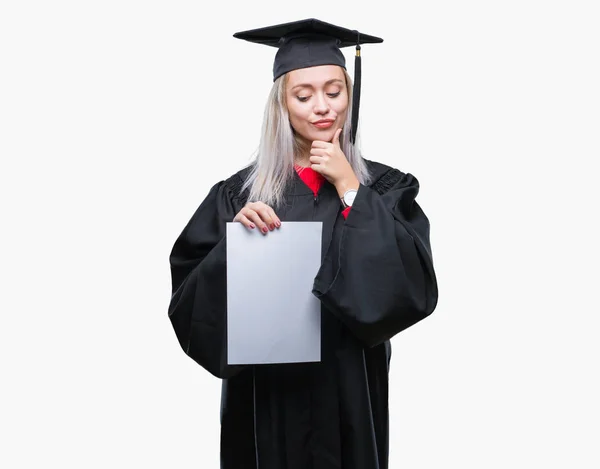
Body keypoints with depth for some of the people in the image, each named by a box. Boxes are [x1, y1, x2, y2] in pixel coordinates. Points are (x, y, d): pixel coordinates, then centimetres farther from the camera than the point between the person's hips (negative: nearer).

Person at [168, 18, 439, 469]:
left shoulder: (385, 188, -2)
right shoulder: (240, 193, -1)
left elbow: (415, 287, -15)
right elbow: (190, 291, -3)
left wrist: (349, 190, -14)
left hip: (348, 388, 0)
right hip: (265, 390, 0)